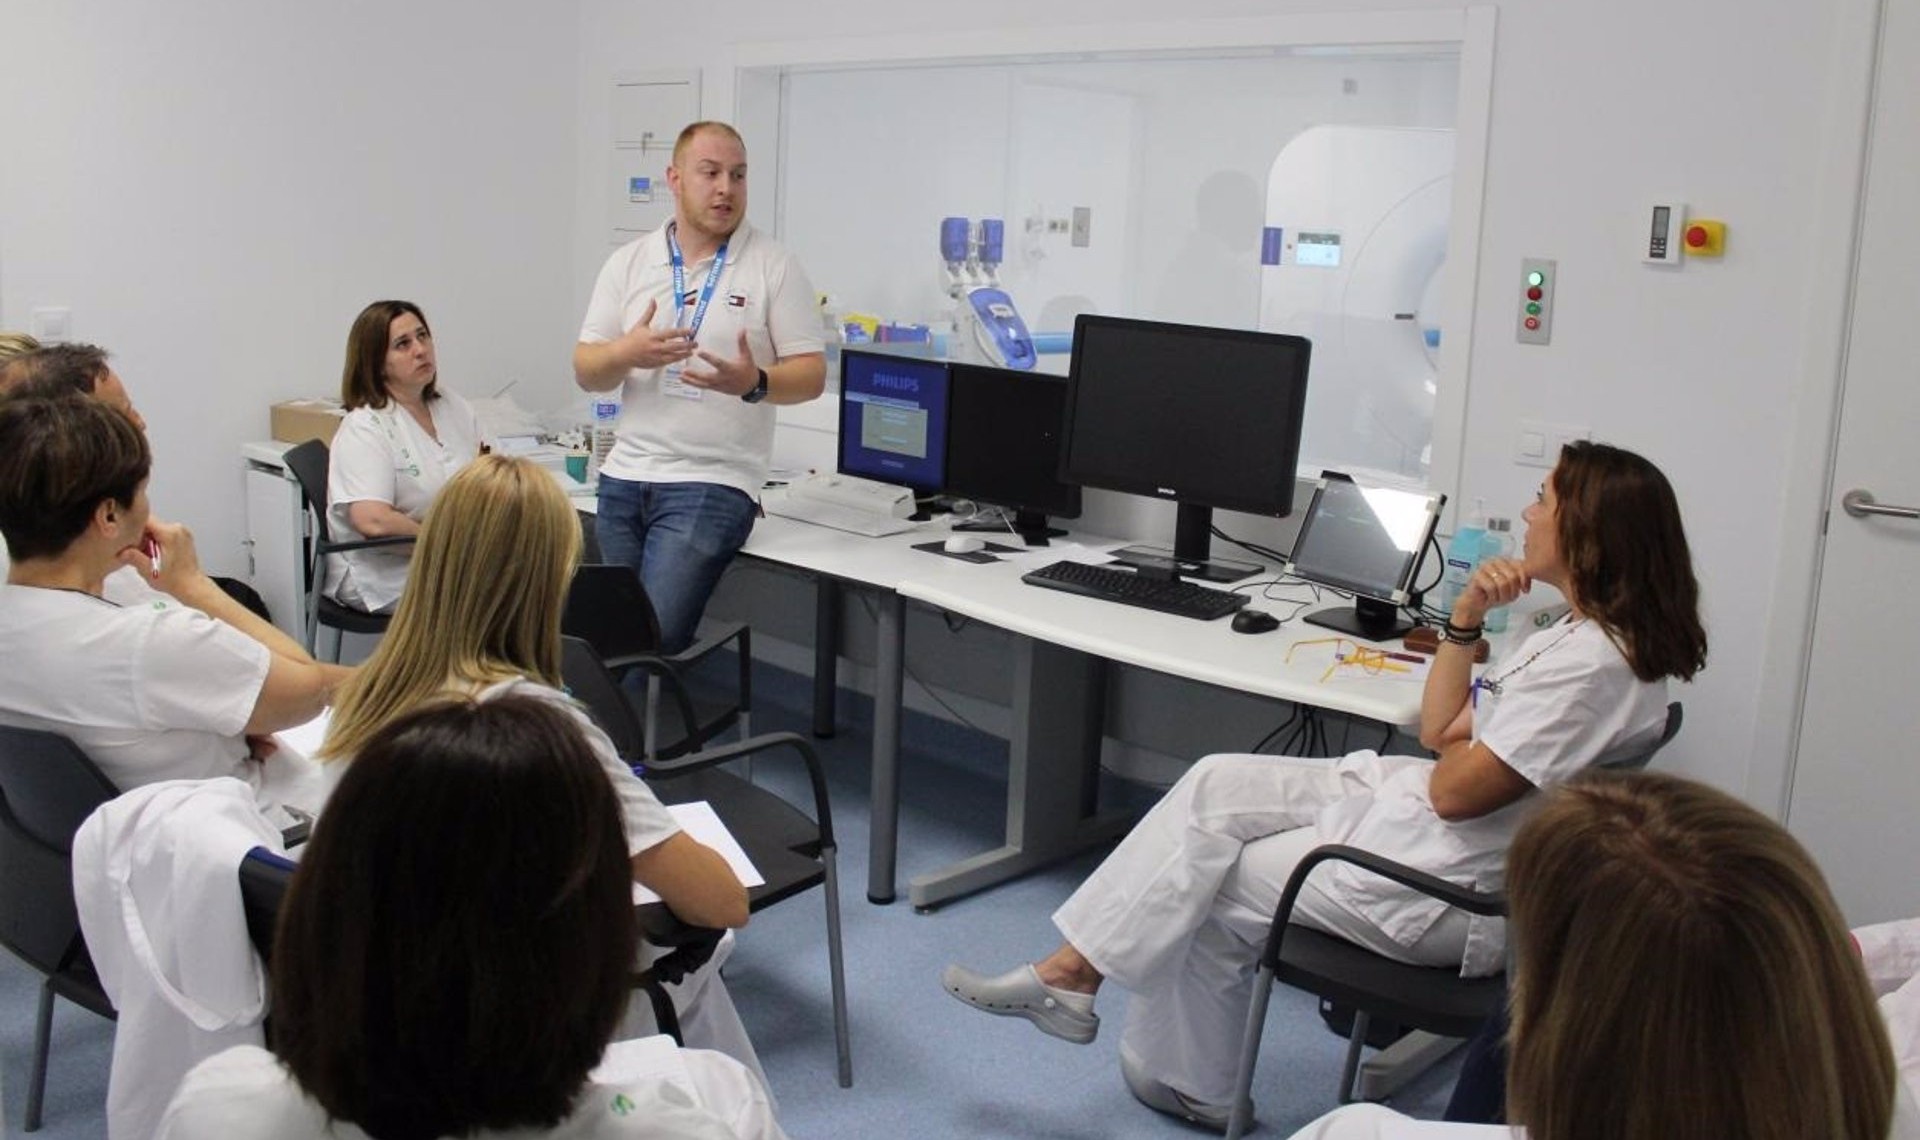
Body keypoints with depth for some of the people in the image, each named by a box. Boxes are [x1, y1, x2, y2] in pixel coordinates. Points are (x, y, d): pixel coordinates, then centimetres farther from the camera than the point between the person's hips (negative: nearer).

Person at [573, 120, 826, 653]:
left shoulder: (775, 266, 0)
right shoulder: (627, 263, 9)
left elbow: (811, 374, -2)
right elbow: (585, 371, 9)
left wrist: (754, 382, -23)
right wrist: (628, 353, -14)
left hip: (713, 484, -4)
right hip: (624, 476, 4)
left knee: (653, 637, -16)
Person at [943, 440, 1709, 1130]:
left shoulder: (1593, 662, -25)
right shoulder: (1582, 631, 8)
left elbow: (1455, 789, -23)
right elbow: (1439, 731, 9)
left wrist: (1459, 739, 0)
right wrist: (1466, 618, -3)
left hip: (1449, 889, -9)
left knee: (1215, 887, 3)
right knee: (1216, 786, -1)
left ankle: (1184, 1083, 26)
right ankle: (1071, 969, 4)